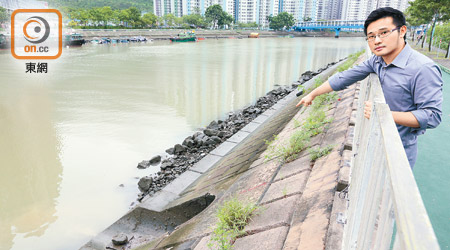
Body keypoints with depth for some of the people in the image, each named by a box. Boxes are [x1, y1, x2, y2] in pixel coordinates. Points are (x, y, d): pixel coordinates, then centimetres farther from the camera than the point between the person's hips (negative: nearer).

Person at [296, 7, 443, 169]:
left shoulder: (423, 69, -25)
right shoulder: (376, 61, -3)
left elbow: (432, 116, -25)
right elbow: (343, 78, 2)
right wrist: (312, 95, 6)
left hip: (400, 149, -6)